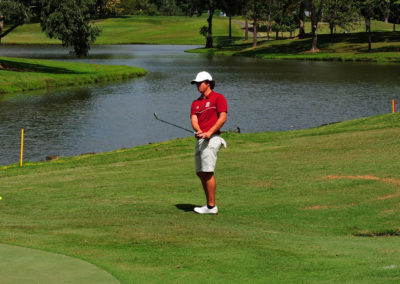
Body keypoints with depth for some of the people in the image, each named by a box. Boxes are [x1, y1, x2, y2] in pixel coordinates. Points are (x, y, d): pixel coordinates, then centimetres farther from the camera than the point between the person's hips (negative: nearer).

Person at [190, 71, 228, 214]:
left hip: (211, 139, -8)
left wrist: (209, 132, -20)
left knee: (207, 172, -13)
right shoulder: (196, 103, 19)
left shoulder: (218, 98, 0)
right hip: (200, 140, 8)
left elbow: (223, 117, -11)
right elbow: (194, 120, 5)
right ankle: (209, 205, 13)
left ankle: (211, 206, -11)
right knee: (200, 173, 7)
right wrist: (198, 131, -17)